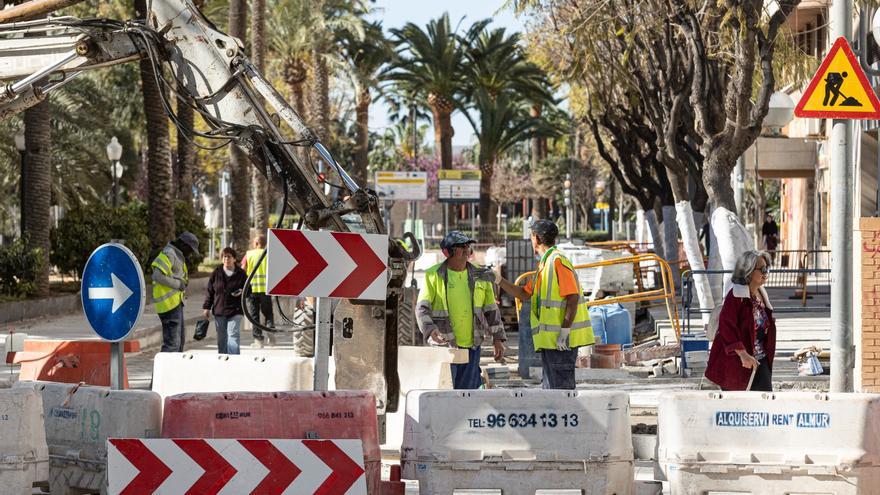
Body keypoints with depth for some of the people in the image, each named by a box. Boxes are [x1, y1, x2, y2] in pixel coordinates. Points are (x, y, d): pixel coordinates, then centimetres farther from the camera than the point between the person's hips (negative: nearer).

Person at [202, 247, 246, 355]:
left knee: (233, 334, -13)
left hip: (235, 310, -3)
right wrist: (207, 307, 5)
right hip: (219, 310, 3)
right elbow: (210, 291, 9)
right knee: (221, 337, 10)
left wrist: (242, 292, -15)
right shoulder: (217, 272, 5)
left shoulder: (240, 273, 0)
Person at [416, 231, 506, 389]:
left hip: (471, 346, 3)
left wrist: (498, 339, 9)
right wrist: (430, 329, -26)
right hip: (443, 344, -3)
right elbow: (422, 308, -8)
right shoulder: (434, 275, -1)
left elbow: (491, 310, 14)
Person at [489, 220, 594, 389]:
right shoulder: (544, 264, 19)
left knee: (561, 387, -10)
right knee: (550, 387, 13)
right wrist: (498, 280, 18)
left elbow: (573, 297, -19)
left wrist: (565, 331, -23)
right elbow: (524, 294, 25)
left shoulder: (558, 261, -12)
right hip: (550, 338, 10)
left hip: (561, 339, -10)